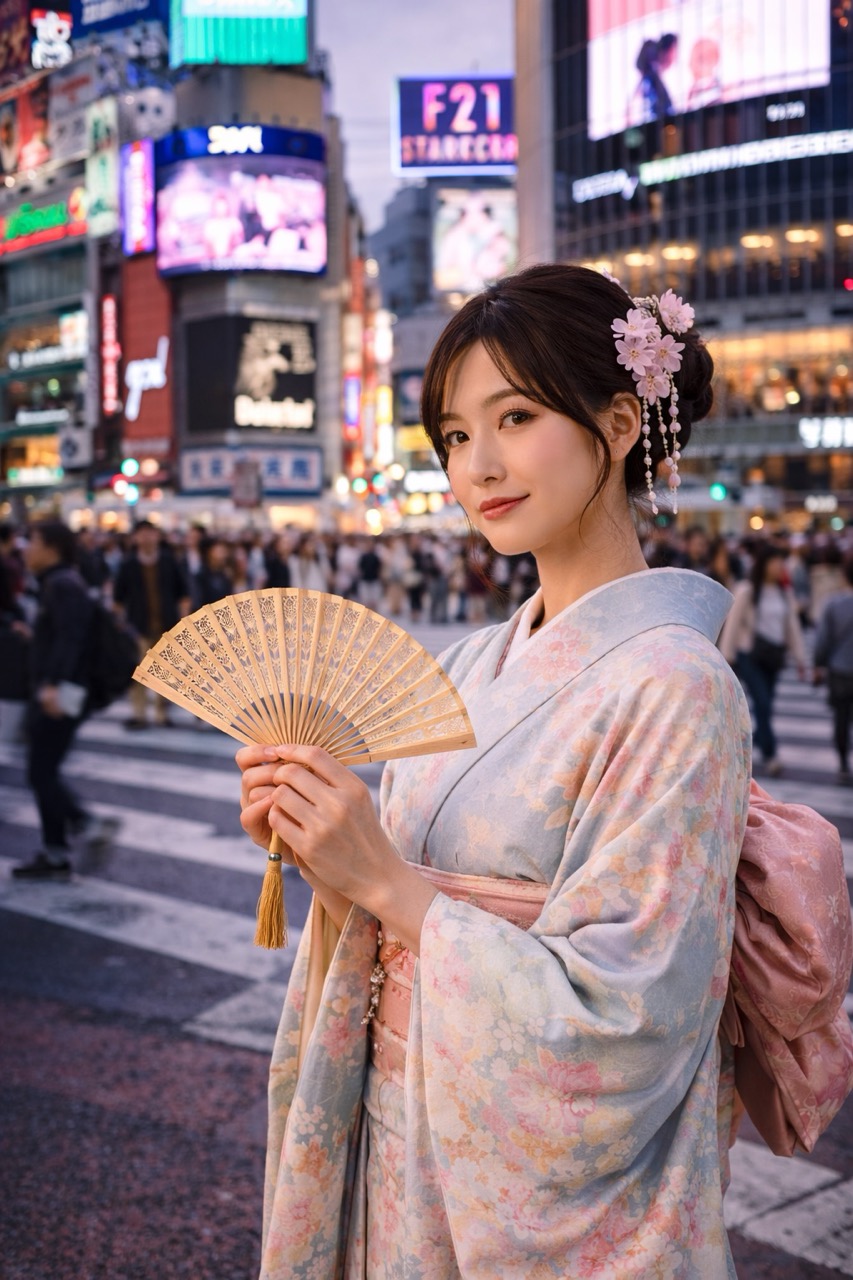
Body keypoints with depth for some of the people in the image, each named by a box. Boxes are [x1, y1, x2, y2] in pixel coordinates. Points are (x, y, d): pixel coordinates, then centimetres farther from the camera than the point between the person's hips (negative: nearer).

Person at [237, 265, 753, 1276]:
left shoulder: (671, 688, -19)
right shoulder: (472, 666, 2)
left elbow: (615, 1021, -23)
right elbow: (404, 909, 8)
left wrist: (385, 879, -23)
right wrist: (314, 847, -10)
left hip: (552, 1199, -6)